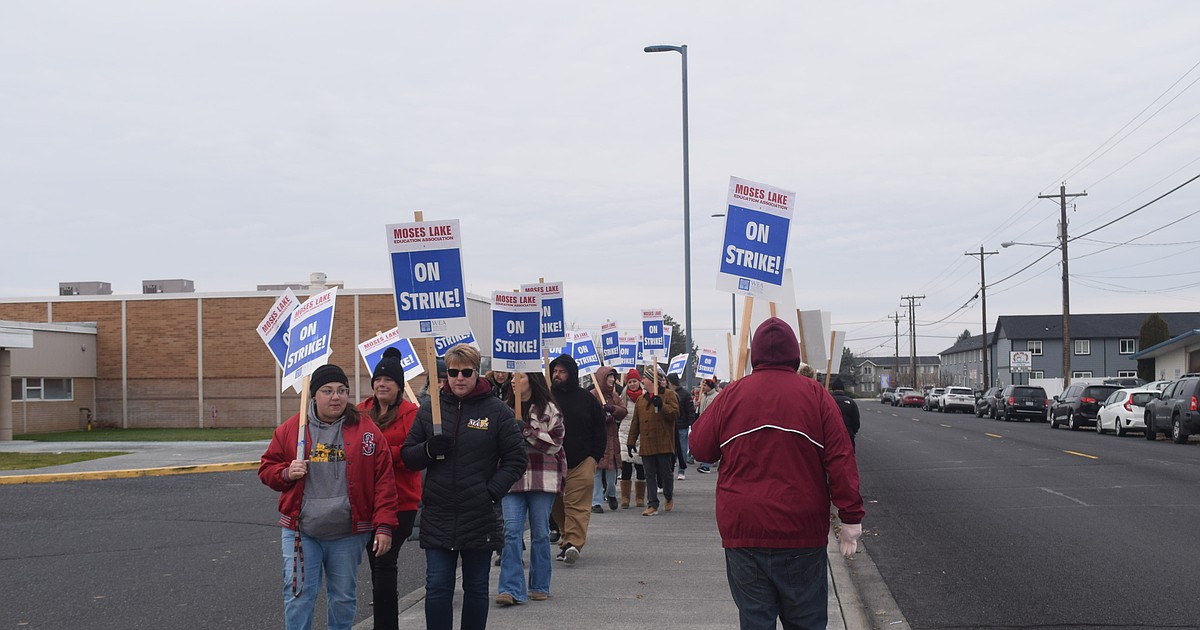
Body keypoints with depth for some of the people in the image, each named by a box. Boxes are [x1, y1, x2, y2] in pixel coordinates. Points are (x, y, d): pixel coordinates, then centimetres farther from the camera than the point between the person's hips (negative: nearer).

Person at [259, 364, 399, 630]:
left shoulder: (367, 431, -1)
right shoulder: (290, 429, 1)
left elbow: (384, 481, -3)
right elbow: (267, 468, 10)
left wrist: (384, 526, -8)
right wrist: (287, 473, -13)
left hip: (348, 534, 0)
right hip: (301, 531, 0)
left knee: (344, 598, 10)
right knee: (298, 596, -1)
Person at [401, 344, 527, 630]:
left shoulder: (497, 411, -1)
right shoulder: (430, 409, 6)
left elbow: (515, 460, 2)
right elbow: (407, 456, 9)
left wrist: (492, 492, -10)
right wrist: (429, 450, -12)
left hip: (481, 517, -1)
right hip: (438, 518, 1)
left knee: (476, 589, 10)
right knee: (437, 588, -1)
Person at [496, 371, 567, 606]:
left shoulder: (549, 409, 2)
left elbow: (555, 443, -6)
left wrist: (527, 430, -12)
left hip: (542, 479, -2)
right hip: (512, 478, 3)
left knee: (540, 532, 5)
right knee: (511, 530, -9)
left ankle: (539, 586, 16)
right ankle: (512, 589, -11)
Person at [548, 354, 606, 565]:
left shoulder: (587, 399, 5)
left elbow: (599, 430, 11)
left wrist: (594, 458, 3)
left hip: (581, 462, -2)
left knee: (577, 504, -11)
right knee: (557, 505, 7)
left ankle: (572, 543, -18)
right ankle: (567, 537, 21)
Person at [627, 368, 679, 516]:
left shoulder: (668, 394, -1)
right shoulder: (641, 399, 16)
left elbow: (675, 413, -14)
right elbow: (635, 422, 16)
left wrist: (661, 406, -26)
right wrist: (631, 441, 12)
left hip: (663, 443, -5)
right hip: (646, 445, 5)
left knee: (665, 472, 3)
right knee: (650, 475, 3)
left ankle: (669, 497, 28)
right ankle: (652, 505, 6)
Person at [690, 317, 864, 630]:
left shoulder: (731, 395, 0)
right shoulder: (814, 394, -2)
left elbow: (700, 448, 7)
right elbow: (840, 459, -6)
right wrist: (851, 517, -3)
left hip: (743, 533, 1)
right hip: (802, 532, -1)